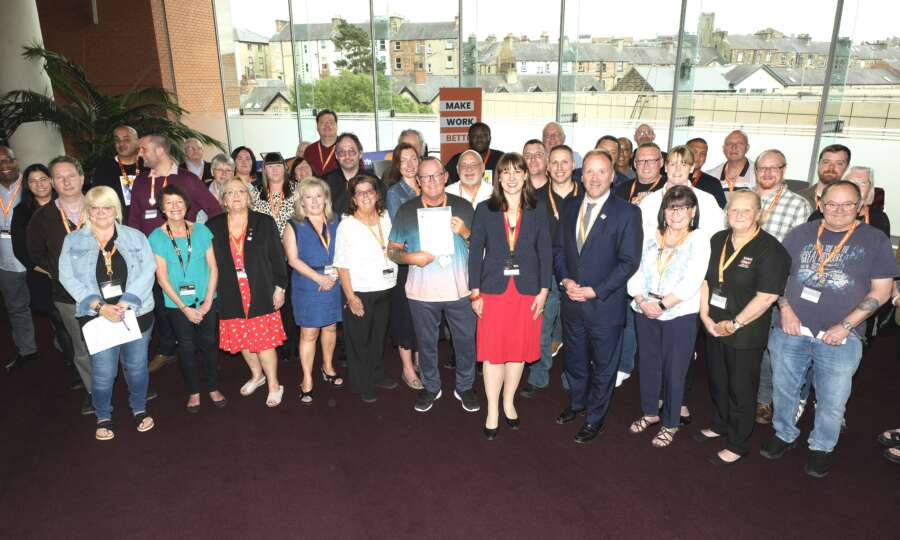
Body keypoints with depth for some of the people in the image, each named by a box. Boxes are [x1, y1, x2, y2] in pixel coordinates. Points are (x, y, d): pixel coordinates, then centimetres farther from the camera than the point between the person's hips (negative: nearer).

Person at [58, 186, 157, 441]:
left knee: (137, 366, 9)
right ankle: (103, 417, 24)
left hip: (136, 314, 1)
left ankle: (139, 409, 32)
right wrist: (99, 306, -15)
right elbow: (68, 277, -2)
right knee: (103, 372, 1)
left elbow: (148, 270, -4)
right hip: (96, 317, 0)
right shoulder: (73, 241, 7)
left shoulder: (135, 237, 6)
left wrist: (125, 302, -16)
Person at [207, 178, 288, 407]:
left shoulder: (264, 222, 0)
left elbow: (277, 257, 1)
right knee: (241, 339, 13)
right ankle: (256, 375, 37)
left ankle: (274, 385, 16)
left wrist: (279, 287, -2)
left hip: (261, 293, -2)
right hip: (231, 296, 3)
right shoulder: (213, 226, 3)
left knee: (264, 341, -1)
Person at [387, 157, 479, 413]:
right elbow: (392, 250, 4)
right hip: (422, 292, 0)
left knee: (465, 341, 10)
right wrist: (411, 258, -16)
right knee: (426, 343, 15)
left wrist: (465, 232, -15)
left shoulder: (463, 207, 1)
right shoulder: (406, 210, 1)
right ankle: (430, 387, 36)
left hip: (459, 290, 0)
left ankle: (464, 387, 32)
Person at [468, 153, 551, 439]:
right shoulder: (484, 210, 0)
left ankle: (509, 402, 29)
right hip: (493, 290, -1)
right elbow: (475, 252, 0)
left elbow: (545, 252, 4)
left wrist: (543, 291, -2)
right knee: (493, 351, 2)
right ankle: (493, 410, 16)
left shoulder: (537, 211, 3)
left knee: (519, 350, 10)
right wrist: (475, 293, -4)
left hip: (527, 291, 1)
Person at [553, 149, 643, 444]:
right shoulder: (569, 208, 5)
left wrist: (596, 291, -18)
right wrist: (565, 280, -7)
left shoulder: (627, 212, -11)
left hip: (605, 305, -4)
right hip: (572, 300, 5)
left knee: (603, 365, 11)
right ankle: (577, 402, 44)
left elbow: (629, 261, -13)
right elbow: (558, 249, 9)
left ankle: (594, 418, 30)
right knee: (574, 359, 20)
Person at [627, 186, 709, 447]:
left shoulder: (698, 239, -5)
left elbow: (691, 282, -14)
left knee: (674, 370, 5)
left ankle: (670, 423, 23)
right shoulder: (651, 237, 8)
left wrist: (662, 304, -17)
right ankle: (650, 411, 35)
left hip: (680, 315, -4)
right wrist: (641, 301, -12)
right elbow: (635, 272, 2)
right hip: (645, 313, 4)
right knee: (648, 364, 15)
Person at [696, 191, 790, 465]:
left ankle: (737, 445, 25)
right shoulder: (718, 240, 4)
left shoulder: (769, 249, -17)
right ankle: (719, 425, 44)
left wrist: (734, 324, -17)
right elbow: (705, 279, 8)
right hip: (714, 326, 6)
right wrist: (705, 315, -2)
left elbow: (766, 297, -21)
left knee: (740, 389, 8)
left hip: (746, 333, -6)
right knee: (717, 381, 22)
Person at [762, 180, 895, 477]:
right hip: (791, 331, 2)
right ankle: (784, 434, 38)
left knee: (832, 399, 9)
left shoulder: (875, 240, -1)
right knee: (784, 388, 15)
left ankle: (821, 447, 32)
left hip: (840, 338, -2)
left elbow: (881, 290, -3)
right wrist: (786, 310, -7)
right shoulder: (800, 234, 5)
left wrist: (846, 325, -11)